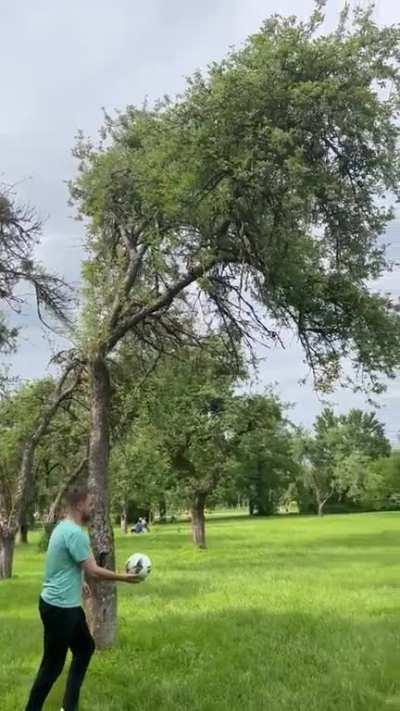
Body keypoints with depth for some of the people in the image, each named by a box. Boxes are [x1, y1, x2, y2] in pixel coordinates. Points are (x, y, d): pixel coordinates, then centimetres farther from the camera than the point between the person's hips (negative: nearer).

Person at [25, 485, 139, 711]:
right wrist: (123, 577, -10)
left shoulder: (64, 527, 7)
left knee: (85, 648, 19)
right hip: (59, 608, -10)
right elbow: (93, 571, -22)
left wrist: (79, 582, 32)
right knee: (53, 664, 2)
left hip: (67, 605, 10)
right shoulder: (75, 533, -24)